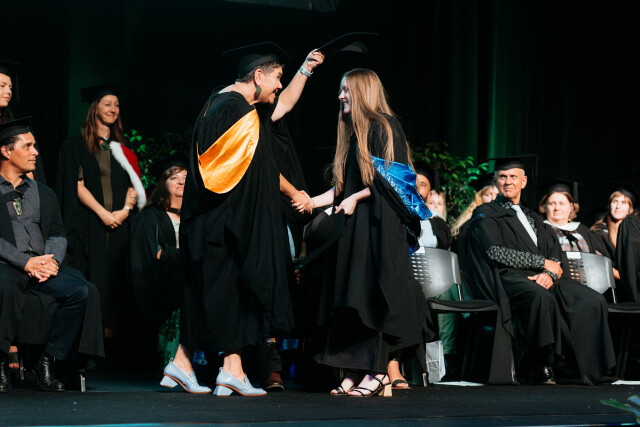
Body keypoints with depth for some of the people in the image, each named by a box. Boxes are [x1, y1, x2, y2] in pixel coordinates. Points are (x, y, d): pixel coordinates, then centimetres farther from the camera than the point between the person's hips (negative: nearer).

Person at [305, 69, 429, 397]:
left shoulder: (384, 127, -6)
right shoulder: (353, 133, 19)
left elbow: (391, 178, -13)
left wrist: (356, 198, -13)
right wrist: (312, 201, 13)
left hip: (380, 224, -8)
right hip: (354, 225, 8)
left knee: (373, 293, -10)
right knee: (352, 294, 2)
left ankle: (380, 370, -8)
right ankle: (359, 370, 1)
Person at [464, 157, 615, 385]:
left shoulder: (533, 218, 28)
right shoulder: (485, 215, 10)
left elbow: (555, 256, 18)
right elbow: (495, 252, -7)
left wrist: (550, 274, -7)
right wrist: (542, 263, -7)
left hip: (541, 280, 6)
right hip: (508, 279, -6)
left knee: (593, 302, -19)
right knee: (541, 297, -39)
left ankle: (590, 372, -24)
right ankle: (542, 369, -30)